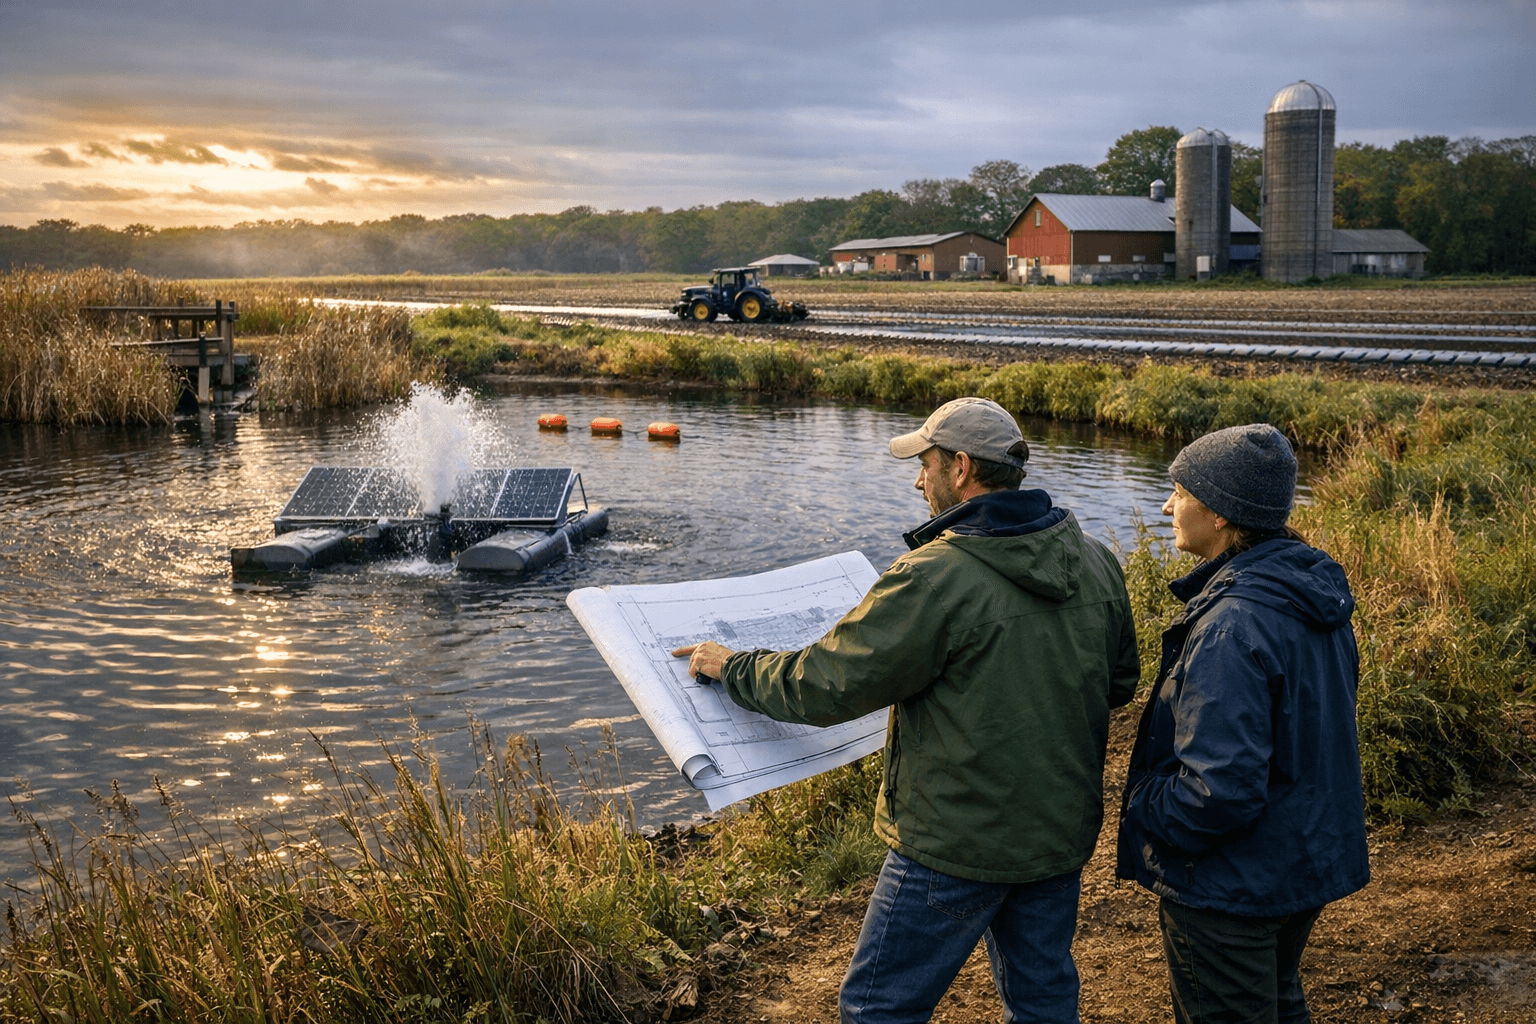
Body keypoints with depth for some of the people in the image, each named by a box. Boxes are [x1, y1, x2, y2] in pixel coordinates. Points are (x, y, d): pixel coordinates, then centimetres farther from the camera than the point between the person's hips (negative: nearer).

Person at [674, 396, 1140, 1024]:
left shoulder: (935, 578, -23)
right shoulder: (1097, 564, -1)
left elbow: (826, 684, -17)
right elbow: (1120, 682, 13)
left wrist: (732, 668, -1)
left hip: (959, 843, -7)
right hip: (1064, 830, 7)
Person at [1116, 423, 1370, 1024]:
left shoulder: (1232, 628, -31)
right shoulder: (1315, 595, -1)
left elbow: (1220, 789, -32)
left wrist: (1143, 810, -15)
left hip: (1232, 884, -9)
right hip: (1310, 860, 9)